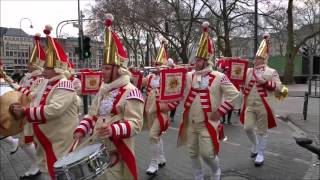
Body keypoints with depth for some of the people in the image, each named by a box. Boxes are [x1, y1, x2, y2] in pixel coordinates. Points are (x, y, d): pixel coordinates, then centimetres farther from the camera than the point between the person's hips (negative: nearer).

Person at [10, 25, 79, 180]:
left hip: (60, 142, -9)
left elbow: (52, 110, -33)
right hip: (44, 141, 9)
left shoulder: (64, 86, -21)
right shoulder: (45, 83, 8)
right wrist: (20, 108, 0)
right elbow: (36, 103, 19)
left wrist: (24, 112, -24)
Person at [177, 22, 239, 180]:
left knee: (207, 153, -1)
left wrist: (220, 111, -10)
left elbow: (233, 94, -7)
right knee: (193, 153, 13)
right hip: (190, 123, 5)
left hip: (208, 124, -4)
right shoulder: (189, 76, 3)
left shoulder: (219, 77, -10)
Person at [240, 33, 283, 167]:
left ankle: (260, 154, 20)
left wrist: (265, 82, -21)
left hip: (263, 107, -4)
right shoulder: (248, 71, 10)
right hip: (249, 105, 4)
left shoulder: (272, 72, -3)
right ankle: (255, 144, 32)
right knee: (247, 128, 2)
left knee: (262, 131, 5)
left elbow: (279, 87, -8)